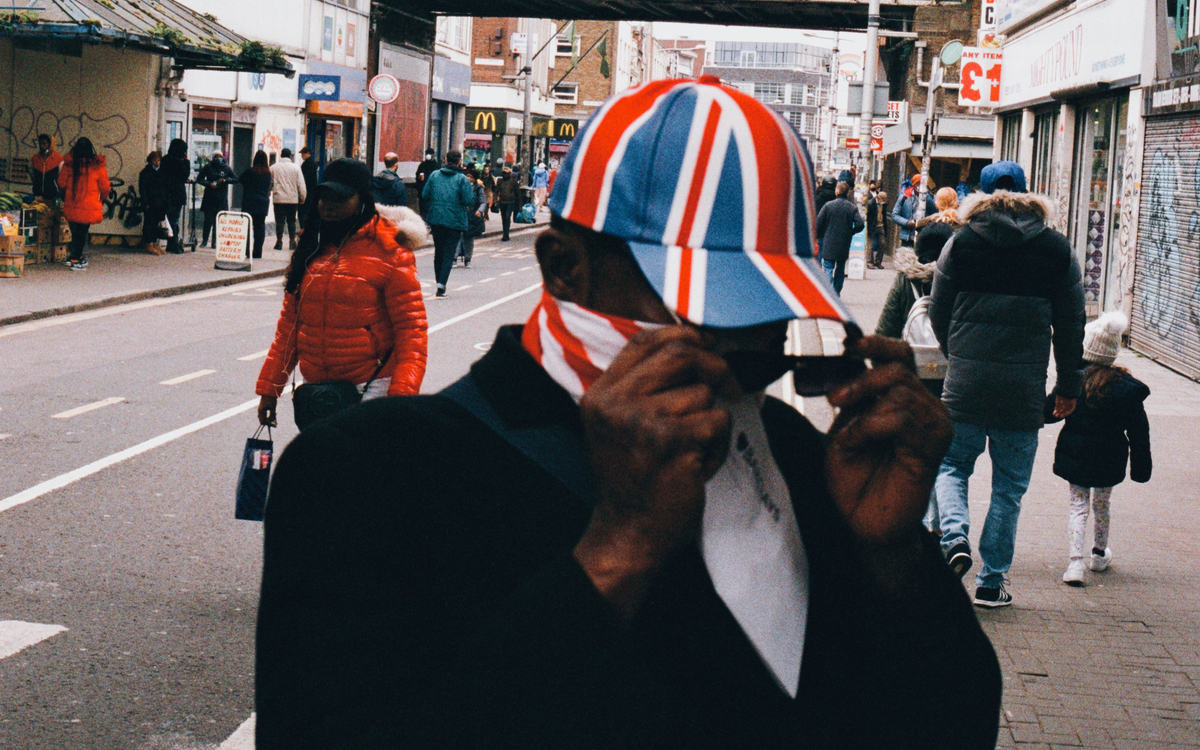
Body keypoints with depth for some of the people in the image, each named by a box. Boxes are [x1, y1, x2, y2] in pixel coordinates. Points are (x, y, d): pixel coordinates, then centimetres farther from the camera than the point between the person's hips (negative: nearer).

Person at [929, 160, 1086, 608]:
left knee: (951, 465, 16)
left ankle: (954, 537, -10)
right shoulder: (1058, 250, 2)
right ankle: (991, 582, 11)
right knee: (1009, 486, 9)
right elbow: (1070, 324, 5)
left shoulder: (961, 243, -1)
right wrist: (1068, 386, 15)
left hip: (966, 379, -1)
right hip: (1025, 386, 1)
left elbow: (938, 314, 5)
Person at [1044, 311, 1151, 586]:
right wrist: (1142, 466, 4)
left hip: (1074, 457, -1)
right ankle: (1099, 555, 40)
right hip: (1109, 461, 1)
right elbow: (1138, 431, -4)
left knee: (1078, 507, 4)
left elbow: (1049, 412, -5)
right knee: (1102, 506, 21)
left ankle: (1075, 561, -14)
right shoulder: (1126, 387, -8)